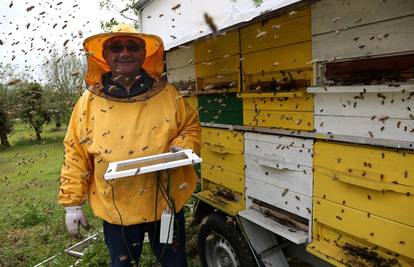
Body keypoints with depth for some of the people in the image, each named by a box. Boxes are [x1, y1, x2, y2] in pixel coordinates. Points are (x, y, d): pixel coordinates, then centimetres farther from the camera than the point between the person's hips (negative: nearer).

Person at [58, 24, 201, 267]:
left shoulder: (169, 94, -3)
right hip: (116, 209, 0)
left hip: (167, 203, 1)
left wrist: (182, 147, -13)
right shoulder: (88, 102, -3)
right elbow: (76, 155, 1)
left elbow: (191, 127, 8)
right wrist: (72, 202, 2)